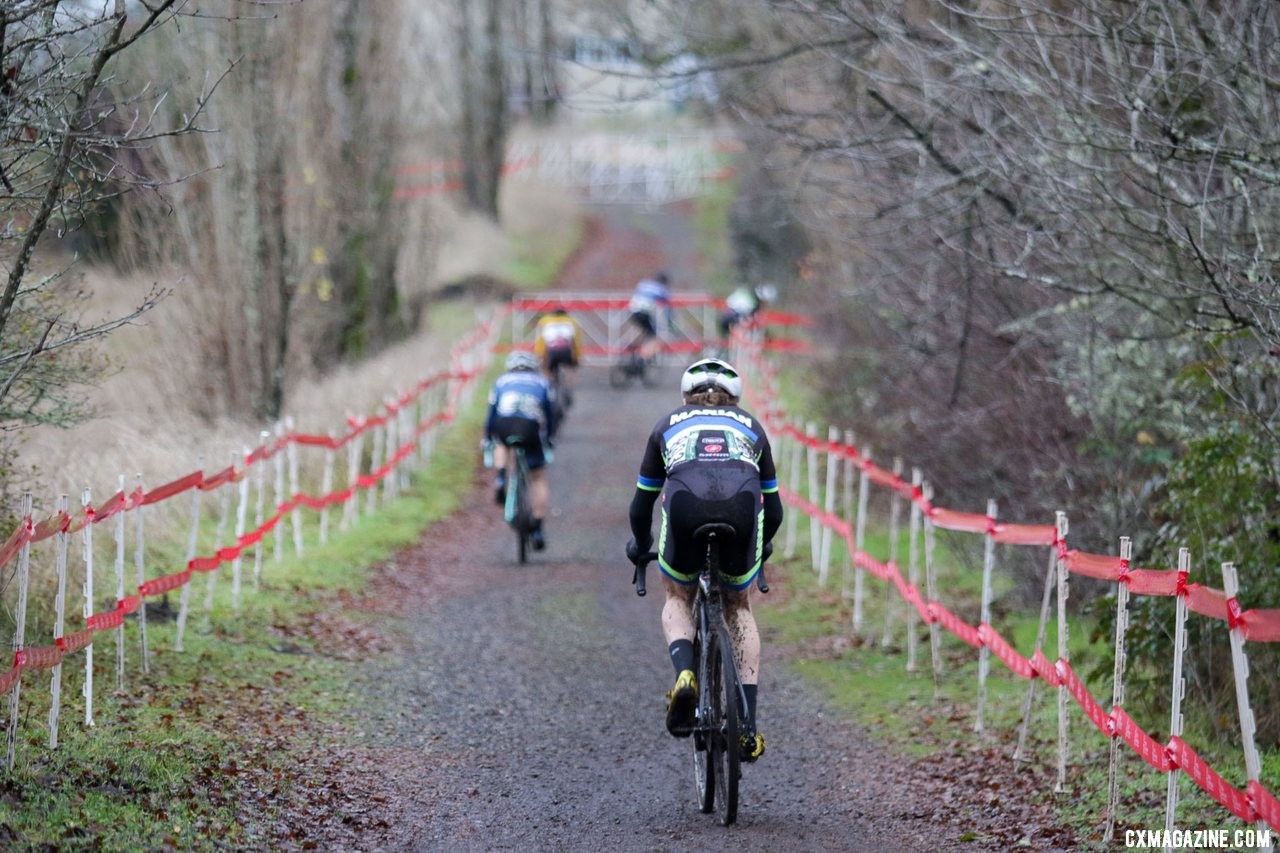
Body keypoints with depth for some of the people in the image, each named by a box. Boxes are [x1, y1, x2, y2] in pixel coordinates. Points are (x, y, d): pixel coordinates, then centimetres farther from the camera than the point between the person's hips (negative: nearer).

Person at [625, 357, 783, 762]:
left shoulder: (669, 425, 34)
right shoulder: (750, 426, 36)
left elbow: (641, 505, 37)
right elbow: (773, 509, 37)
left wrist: (640, 545, 56)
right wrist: (760, 544, 57)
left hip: (685, 504, -1)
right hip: (743, 506, 1)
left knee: (677, 598, 25)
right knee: (738, 607, 23)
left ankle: (683, 672, -6)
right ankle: (748, 723, 12)